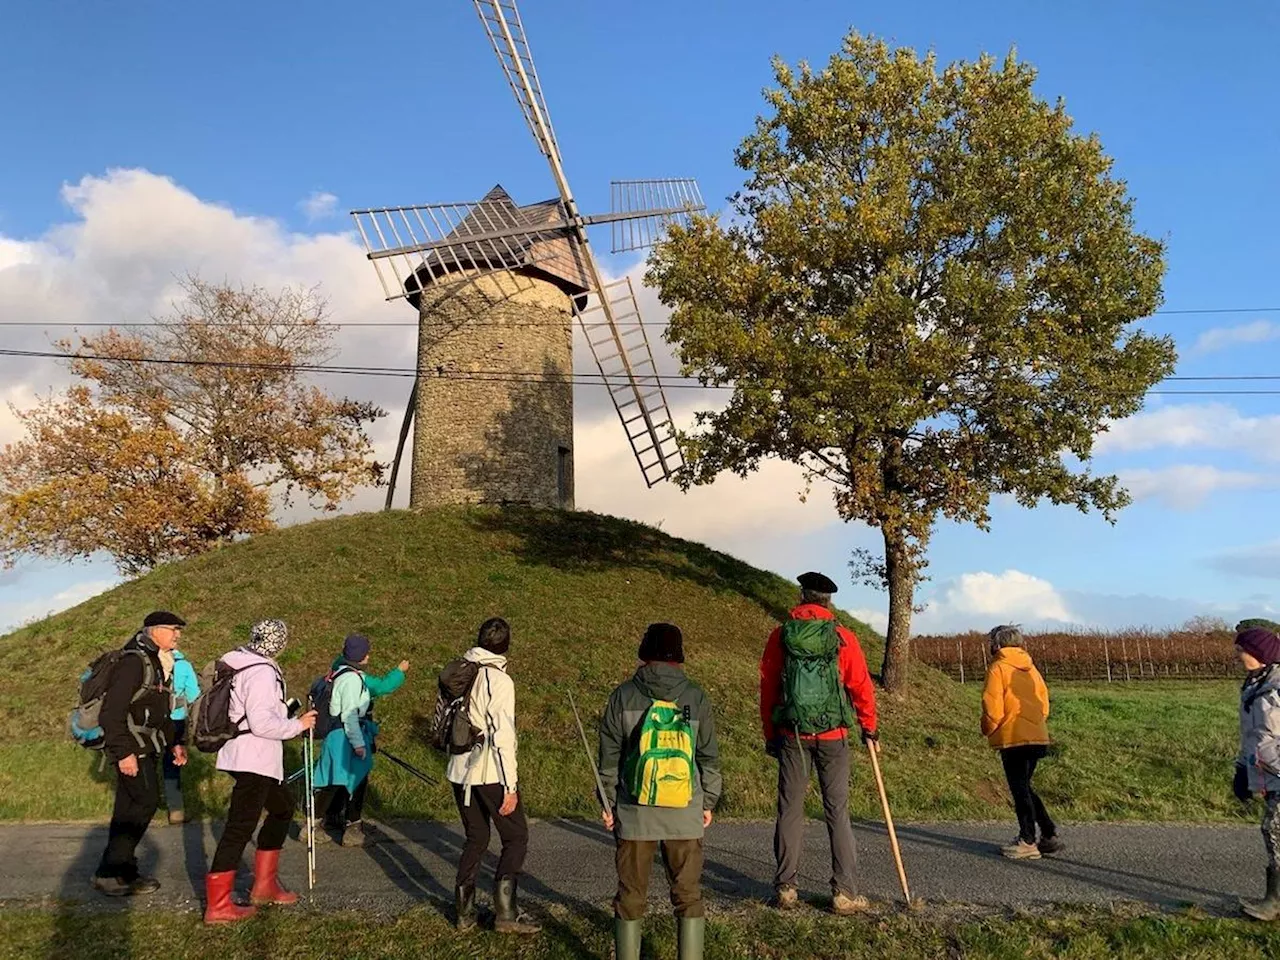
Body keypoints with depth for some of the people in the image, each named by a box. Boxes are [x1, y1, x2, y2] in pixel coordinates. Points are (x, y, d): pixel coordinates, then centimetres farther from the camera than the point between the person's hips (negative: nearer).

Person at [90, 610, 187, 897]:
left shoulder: (159, 664, 15)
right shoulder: (134, 661, -16)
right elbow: (112, 710, -22)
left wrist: (173, 742, 17)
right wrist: (123, 752, -24)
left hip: (144, 747, 10)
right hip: (131, 747, -10)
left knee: (129, 809, 12)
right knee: (146, 801, -10)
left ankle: (123, 873, 19)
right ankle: (109, 873, -3)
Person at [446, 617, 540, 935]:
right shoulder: (499, 681, -17)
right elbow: (502, 737, -19)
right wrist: (510, 787, -15)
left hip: (460, 772, 7)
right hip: (491, 773, -7)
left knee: (475, 839, 19)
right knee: (516, 838, 7)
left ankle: (465, 912, 23)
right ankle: (505, 914, 6)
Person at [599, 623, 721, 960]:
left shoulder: (624, 695, -2)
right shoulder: (696, 697, -1)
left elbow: (609, 756, 1)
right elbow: (709, 756, 4)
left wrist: (607, 803, 10)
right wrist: (709, 802, 15)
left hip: (635, 813, 0)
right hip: (686, 815, 0)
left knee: (631, 894, 12)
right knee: (688, 894, 12)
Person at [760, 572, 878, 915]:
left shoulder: (780, 636, 0)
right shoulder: (843, 637, -3)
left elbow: (767, 689, 3)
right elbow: (861, 686, -1)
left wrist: (770, 735, 13)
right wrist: (870, 730, 13)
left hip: (791, 735, 1)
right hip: (833, 735, -1)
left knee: (790, 809, 8)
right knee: (837, 812, 6)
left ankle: (786, 889, 12)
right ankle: (844, 892, 9)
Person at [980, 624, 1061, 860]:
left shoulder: (998, 667, -6)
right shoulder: (1030, 667, 14)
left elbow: (993, 706, -11)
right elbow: (1044, 701, 14)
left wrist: (987, 729, 4)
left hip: (1013, 737, -7)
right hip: (1037, 737, 7)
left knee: (1019, 789, 0)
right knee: (1024, 787, 17)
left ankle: (1027, 842, 3)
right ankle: (1049, 835, 15)